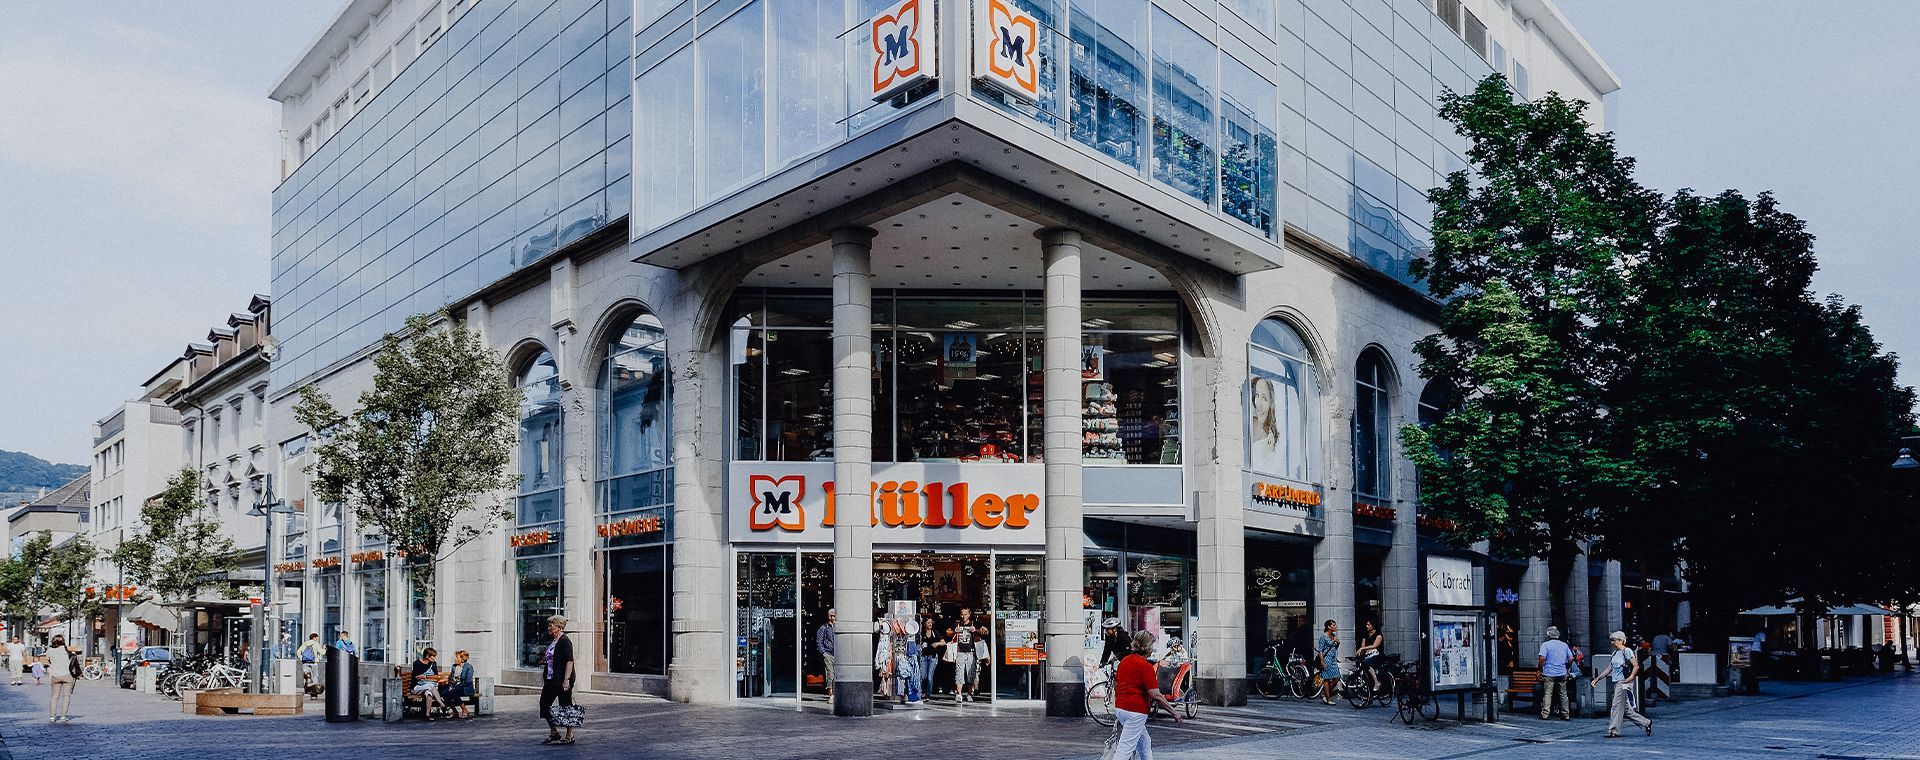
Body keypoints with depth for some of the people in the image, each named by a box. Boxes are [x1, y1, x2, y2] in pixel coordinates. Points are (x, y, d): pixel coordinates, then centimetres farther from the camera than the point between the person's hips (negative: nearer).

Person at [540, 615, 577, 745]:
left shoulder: (565, 642, -14)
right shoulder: (553, 642, 16)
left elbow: (570, 661, -21)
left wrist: (566, 680, -26)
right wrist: (544, 660, 13)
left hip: (561, 681, -10)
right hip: (551, 680, 10)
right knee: (544, 704, 7)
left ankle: (570, 736, 6)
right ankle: (554, 733, 17)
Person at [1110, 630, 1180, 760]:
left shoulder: (1124, 661, 10)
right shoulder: (1145, 666, -15)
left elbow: (1116, 685, 18)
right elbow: (1155, 695, -19)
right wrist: (1174, 713, -13)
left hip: (1119, 708, 9)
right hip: (1135, 711, -9)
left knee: (1145, 742, 22)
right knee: (1125, 749, -8)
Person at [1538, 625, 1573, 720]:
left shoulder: (1545, 645, -6)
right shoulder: (1564, 645, 9)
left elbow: (1542, 658, -16)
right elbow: (1571, 659, 8)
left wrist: (1540, 669, -4)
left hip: (1549, 673, -4)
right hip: (1562, 673, 4)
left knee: (1547, 694, -3)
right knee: (1563, 694, 10)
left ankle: (1545, 714, -7)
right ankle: (1566, 714, 11)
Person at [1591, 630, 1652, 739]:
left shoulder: (1627, 651, -8)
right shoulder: (1615, 653, 16)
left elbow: (1636, 666, -13)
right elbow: (1609, 669, 19)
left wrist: (1630, 678, -20)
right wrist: (1597, 679, 15)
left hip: (1624, 683, -9)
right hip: (1617, 683, 9)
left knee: (1617, 707, -8)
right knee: (1626, 709, 12)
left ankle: (1613, 731, -5)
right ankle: (1646, 723, 23)